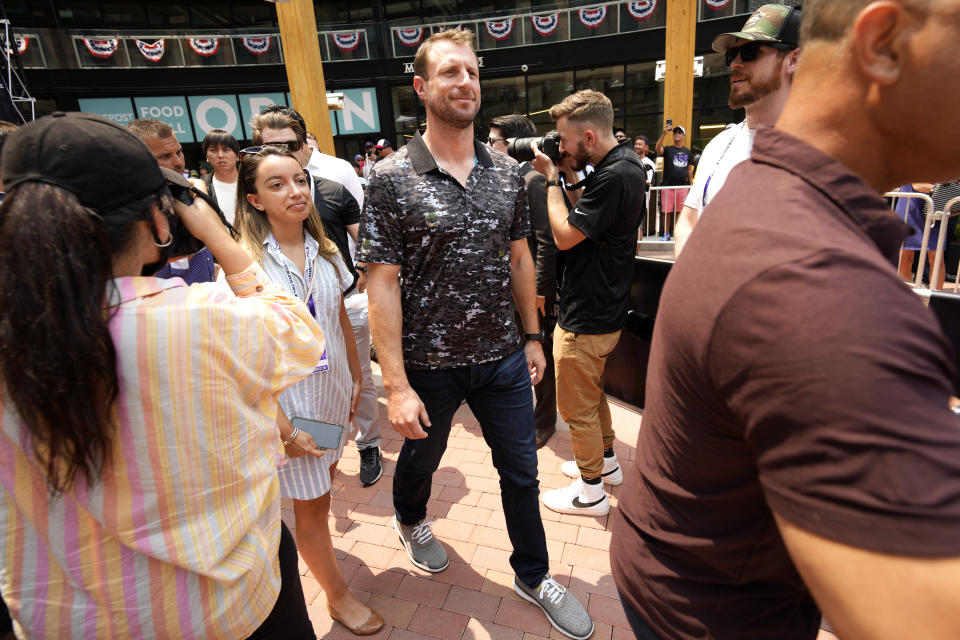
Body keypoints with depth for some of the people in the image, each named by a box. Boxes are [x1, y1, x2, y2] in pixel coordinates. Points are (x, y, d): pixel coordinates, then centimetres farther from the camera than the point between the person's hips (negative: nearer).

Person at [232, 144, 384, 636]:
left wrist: (357, 382, 12)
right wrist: (283, 426, -17)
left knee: (324, 480, 21)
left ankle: (312, 546, 51)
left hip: (332, 391, 5)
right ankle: (337, 595, 31)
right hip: (286, 398, -5)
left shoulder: (325, 253, 2)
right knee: (311, 503, 9)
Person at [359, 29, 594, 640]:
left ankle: (534, 575, 41)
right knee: (421, 458, 23)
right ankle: (411, 520, 59)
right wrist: (397, 386, -17)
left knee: (522, 472, 15)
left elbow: (519, 257, 9)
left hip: (503, 359, 3)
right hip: (431, 365, -2)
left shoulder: (508, 171, 1)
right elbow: (383, 283, -14)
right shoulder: (392, 177, -12)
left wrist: (532, 336, 9)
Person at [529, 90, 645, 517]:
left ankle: (591, 491, 25)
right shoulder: (625, 163, 7)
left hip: (588, 318, -10)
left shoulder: (614, 177, -26)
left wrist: (552, 180, -12)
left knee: (577, 405, 6)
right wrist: (563, 176, 3)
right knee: (592, 392, 26)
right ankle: (605, 462, 45)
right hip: (601, 308, 11)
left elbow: (565, 236, -19)